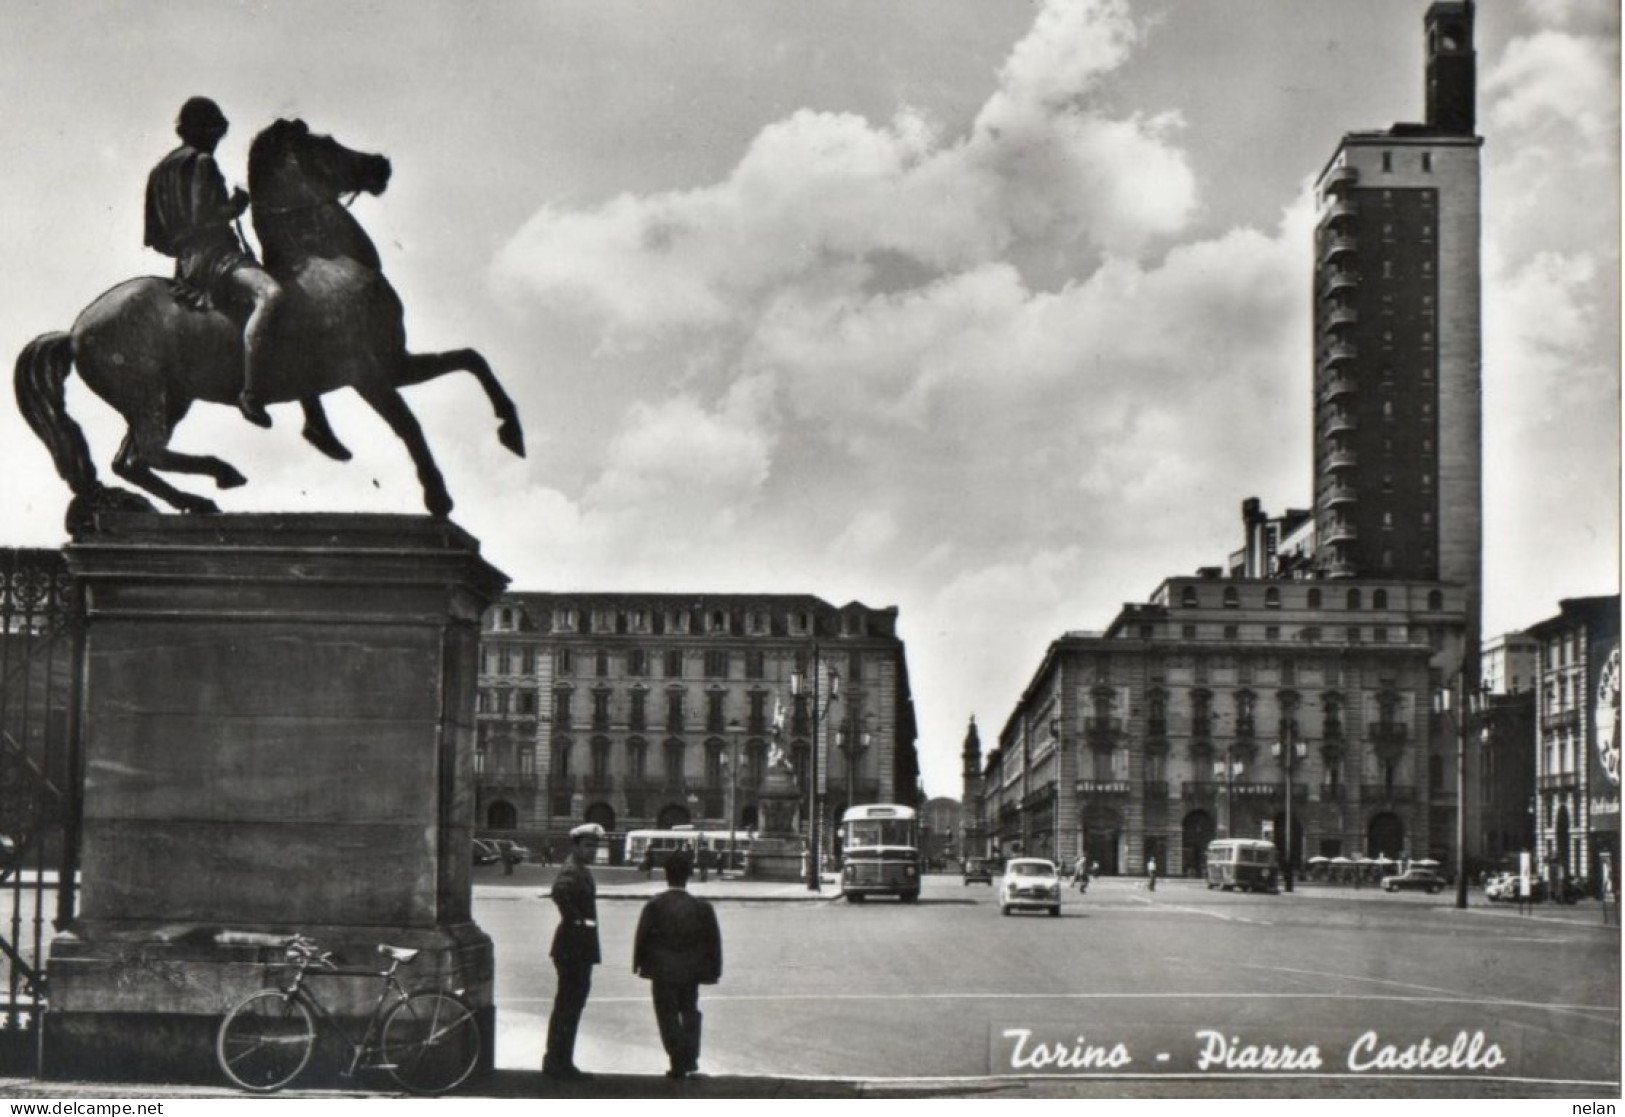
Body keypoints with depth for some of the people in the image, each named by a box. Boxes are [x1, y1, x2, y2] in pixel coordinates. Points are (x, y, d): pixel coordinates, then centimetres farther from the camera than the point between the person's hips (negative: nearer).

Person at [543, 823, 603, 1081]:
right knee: (569, 1005, -6)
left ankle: (559, 1062, 20)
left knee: (569, 1006, 14)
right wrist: (576, 919, -28)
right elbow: (560, 891, -38)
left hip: (580, 948, 10)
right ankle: (558, 1063, -2)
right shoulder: (572, 871, -17)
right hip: (573, 948, -10)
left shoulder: (581, 871, 15)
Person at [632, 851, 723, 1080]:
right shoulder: (702, 907, -2)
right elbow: (713, 940, 1)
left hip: (663, 971, -3)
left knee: (668, 1014, 4)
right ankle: (691, 1059, 14)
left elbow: (642, 937, -6)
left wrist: (639, 963, 6)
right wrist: (713, 970, 9)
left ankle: (678, 1062, 0)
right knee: (689, 1011, 19)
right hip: (690, 971, 3)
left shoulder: (655, 906, -8)